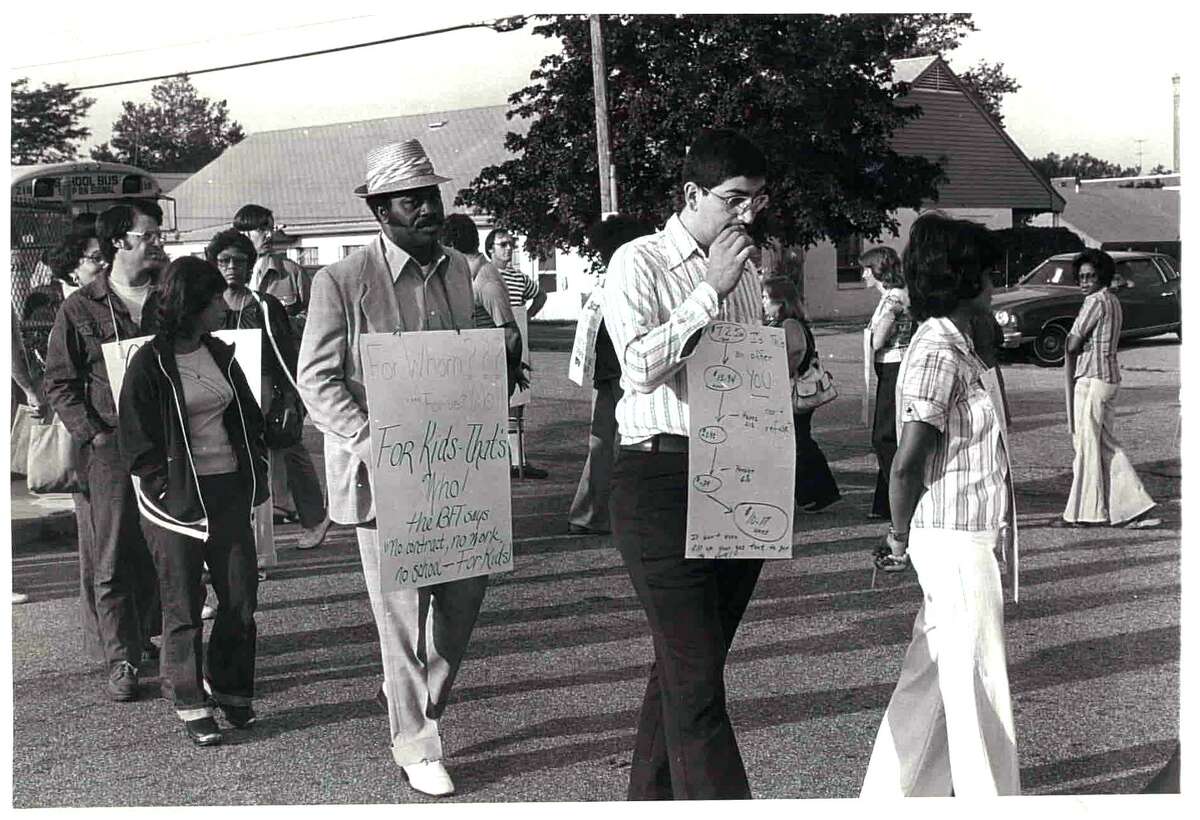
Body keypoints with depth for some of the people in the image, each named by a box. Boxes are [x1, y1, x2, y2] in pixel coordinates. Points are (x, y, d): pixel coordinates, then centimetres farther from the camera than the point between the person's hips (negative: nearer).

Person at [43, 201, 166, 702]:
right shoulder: (81, 308, 2)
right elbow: (59, 383, 3)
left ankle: (148, 633, 28)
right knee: (112, 556, -3)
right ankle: (122, 660, 2)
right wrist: (93, 435, -7)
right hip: (111, 443, -3)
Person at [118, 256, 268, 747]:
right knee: (184, 605, 2)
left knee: (241, 597, 7)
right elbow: (137, 439, -7)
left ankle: (228, 688, 24)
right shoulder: (150, 363, -8)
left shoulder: (220, 354, 11)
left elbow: (248, 417, 19)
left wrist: (255, 470, 9)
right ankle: (191, 707, 13)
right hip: (178, 498, -6)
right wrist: (165, 489, -12)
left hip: (229, 491, 6)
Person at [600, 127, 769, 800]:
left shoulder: (745, 272, 17)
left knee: (687, 669, 15)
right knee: (695, 681, -9)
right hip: (662, 483, -7)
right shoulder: (640, 264, -5)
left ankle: (652, 799, 28)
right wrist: (710, 290, -17)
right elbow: (642, 364, -20)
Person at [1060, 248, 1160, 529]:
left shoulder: (1095, 302, -15)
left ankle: (1085, 512, 7)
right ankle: (1133, 507, 12)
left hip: (1091, 379, -10)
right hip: (1110, 376, 10)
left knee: (1087, 443, -1)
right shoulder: (1112, 301, 14)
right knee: (1106, 444, 14)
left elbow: (1072, 345, -14)